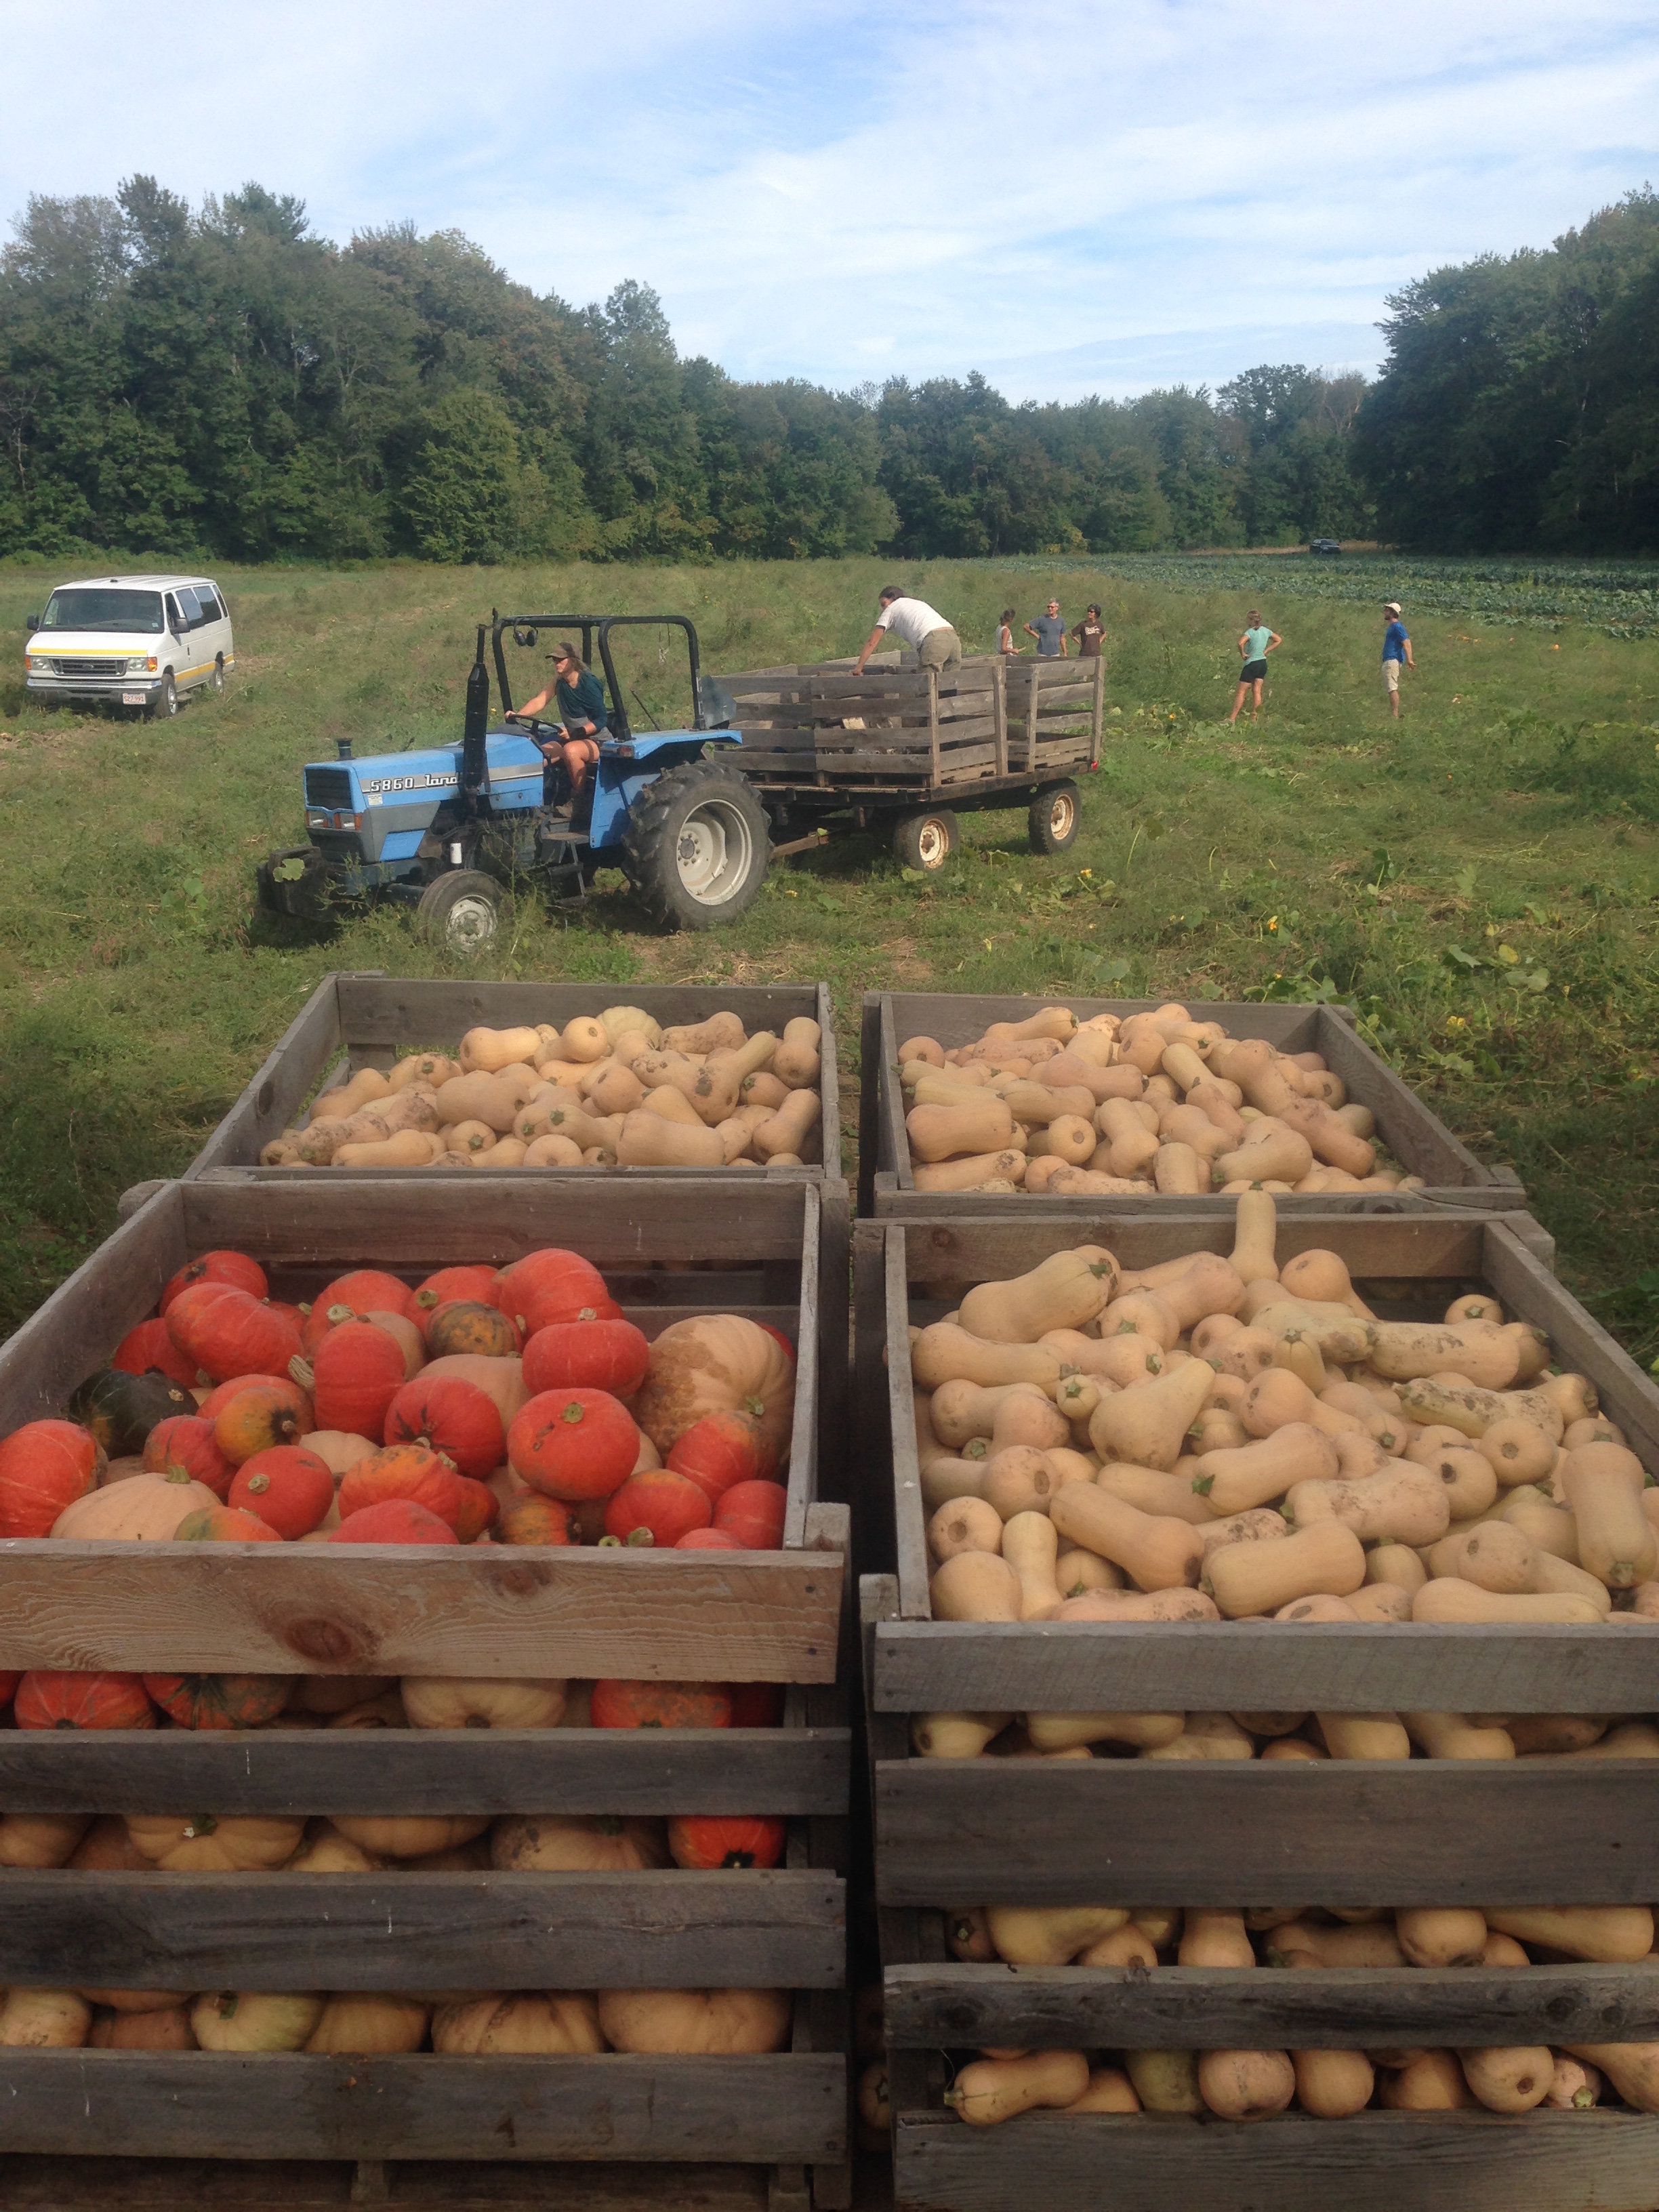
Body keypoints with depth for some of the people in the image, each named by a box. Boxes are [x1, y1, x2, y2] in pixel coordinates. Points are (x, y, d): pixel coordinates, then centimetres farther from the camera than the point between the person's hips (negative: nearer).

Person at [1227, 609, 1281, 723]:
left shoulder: (1250, 632, -16)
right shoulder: (1265, 631, 6)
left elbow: (1240, 643, -35)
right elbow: (1279, 640, 17)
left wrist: (1242, 654, -18)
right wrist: (1266, 651, 10)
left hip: (1251, 664, -7)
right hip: (1263, 663, 7)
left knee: (1241, 692, -3)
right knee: (1257, 691, 8)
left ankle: (1232, 718, -5)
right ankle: (1254, 717, 9)